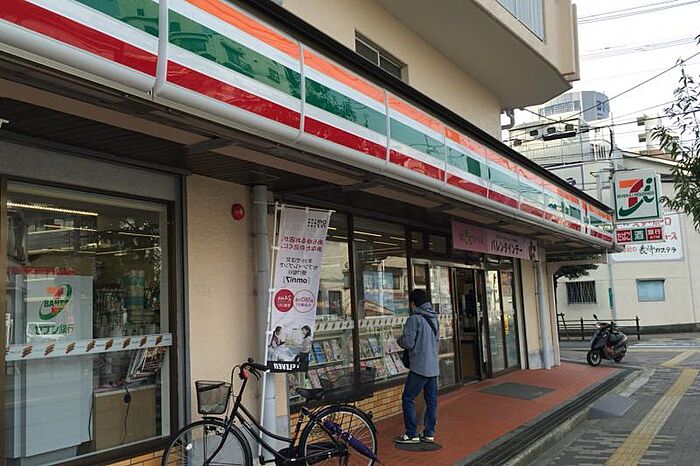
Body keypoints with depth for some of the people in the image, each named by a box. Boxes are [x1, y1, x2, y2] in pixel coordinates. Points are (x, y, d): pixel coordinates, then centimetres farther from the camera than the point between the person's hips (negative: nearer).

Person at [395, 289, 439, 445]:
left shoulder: (415, 319, -14)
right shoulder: (434, 318, 11)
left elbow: (408, 343, -17)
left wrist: (399, 339, 3)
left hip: (419, 367, -8)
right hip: (434, 367, 8)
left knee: (408, 399, 1)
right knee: (431, 400, 11)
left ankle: (411, 434, 3)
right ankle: (429, 433, 16)